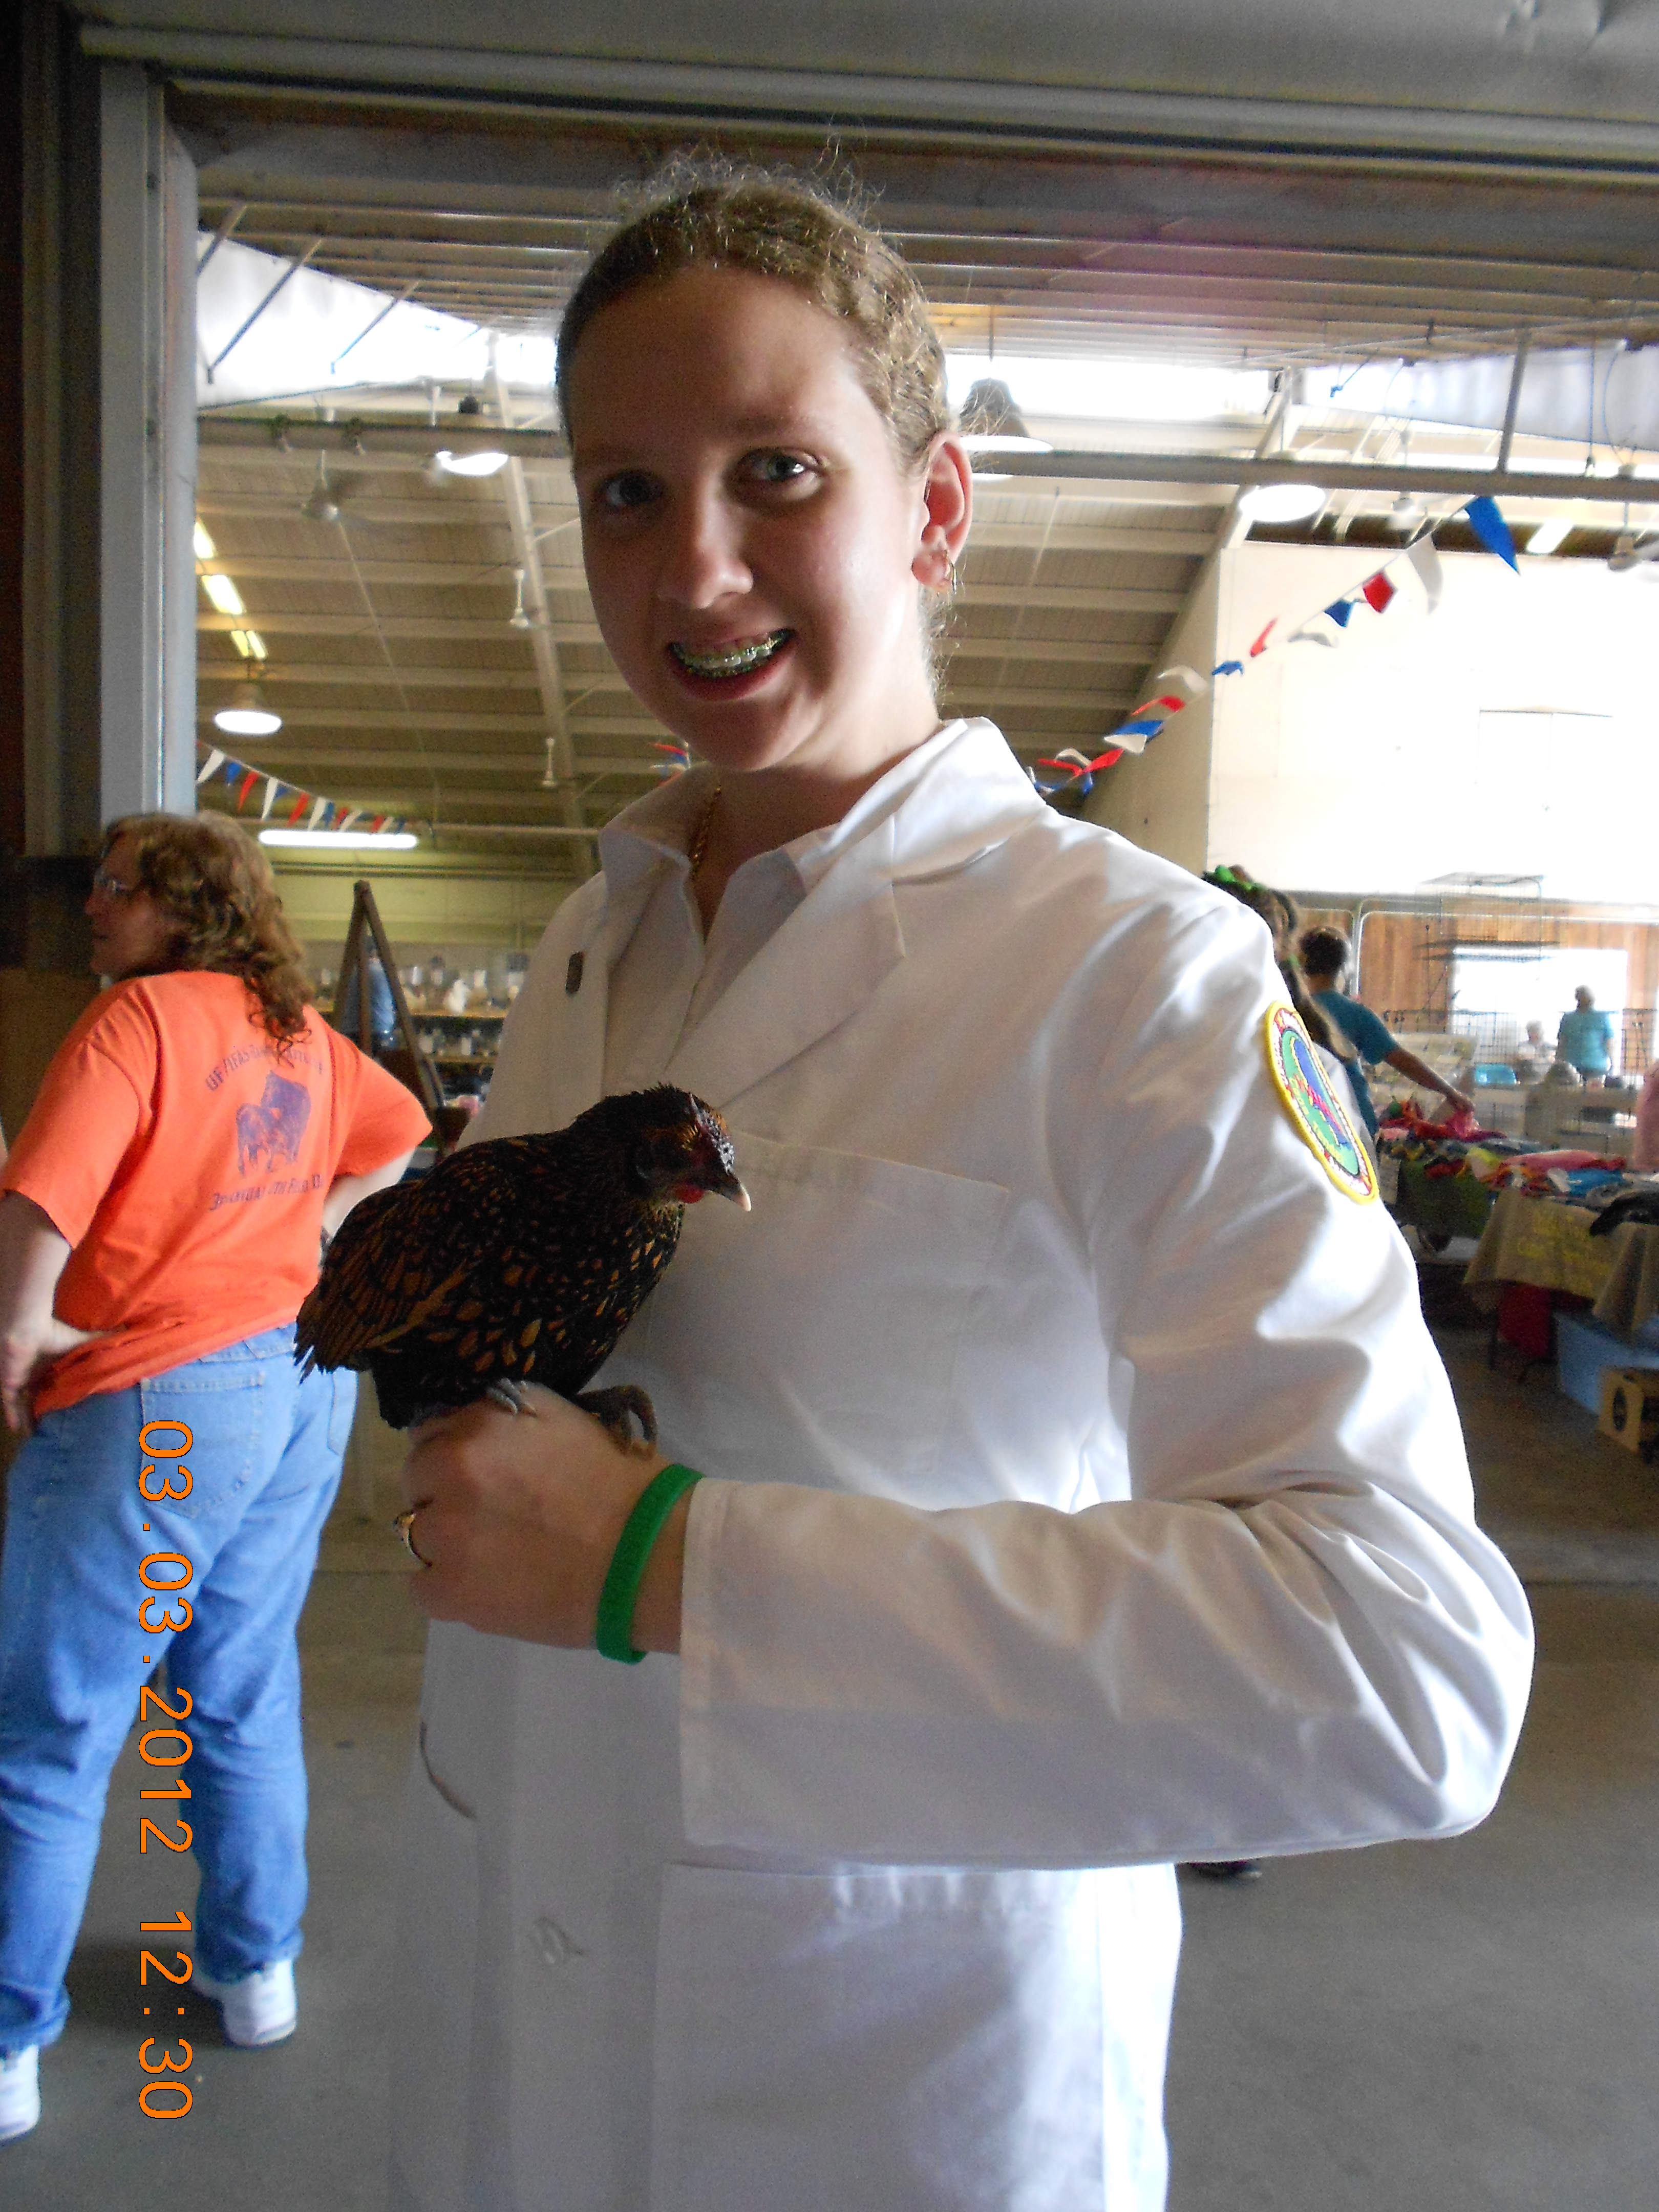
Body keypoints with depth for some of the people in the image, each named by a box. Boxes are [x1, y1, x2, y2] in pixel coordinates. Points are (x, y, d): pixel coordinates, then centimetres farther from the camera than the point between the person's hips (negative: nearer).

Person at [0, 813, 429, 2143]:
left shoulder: (139, 1017, -12)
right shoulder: (300, 1031, 10)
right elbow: (399, 1131, 26)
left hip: (156, 1399, -7)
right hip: (302, 1378, 8)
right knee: (245, 1696, 20)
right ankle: (258, 1968, 33)